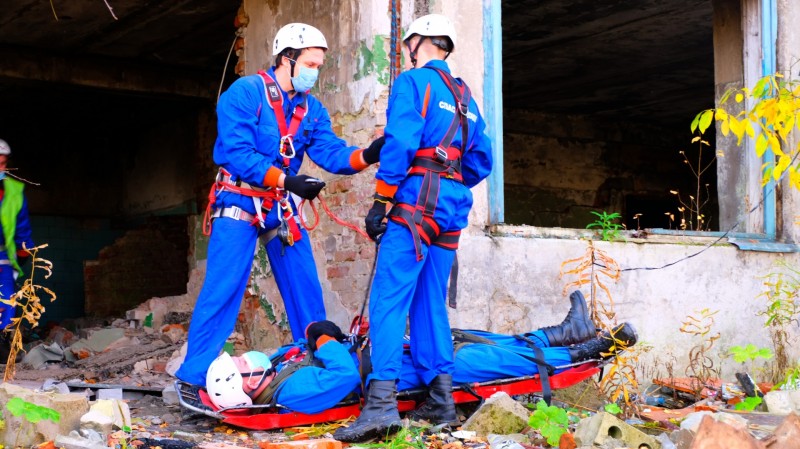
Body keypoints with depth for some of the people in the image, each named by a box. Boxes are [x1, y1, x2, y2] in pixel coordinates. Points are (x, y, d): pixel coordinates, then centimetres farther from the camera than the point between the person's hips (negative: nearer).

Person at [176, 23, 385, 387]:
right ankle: (193, 377, -5)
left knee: (306, 290, 8)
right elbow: (236, 153, -20)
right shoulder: (245, 92, -12)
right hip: (240, 202, -6)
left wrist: (366, 156, -23)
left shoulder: (311, 108, 8)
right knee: (222, 289, -11)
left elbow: (331, 152, -3)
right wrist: (286, 180, -27)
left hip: (282, 207, 6)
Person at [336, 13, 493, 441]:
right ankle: (441, 398, 12)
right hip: (452, 211, 8)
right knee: (430, 303, 12)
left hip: (415, 203, -8)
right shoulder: (465, 97, 21)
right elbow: (481, 160, 20)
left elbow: (399, 144, -14)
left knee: (389, 300, -11)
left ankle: (381, 401, -20)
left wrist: (380, 201, -13)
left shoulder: (413, 82, -1)